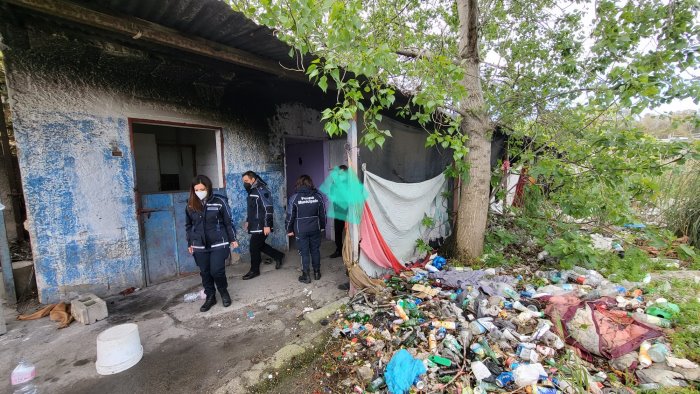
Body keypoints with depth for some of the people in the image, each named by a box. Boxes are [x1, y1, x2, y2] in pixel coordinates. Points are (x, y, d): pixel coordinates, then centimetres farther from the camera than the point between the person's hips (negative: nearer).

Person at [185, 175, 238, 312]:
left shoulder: (219, 201, -8)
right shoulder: (190, 204, 2)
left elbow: (228, 222, -2)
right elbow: (188, 225, 12)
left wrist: (233, 239, 0)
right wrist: (189, 243, 11)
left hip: (218, 244, -3)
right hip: (200, 246, 3)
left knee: (217, 271, -4)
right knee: (205, 273, 11)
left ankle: (224, 292, 24)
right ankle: (210, 297, 29)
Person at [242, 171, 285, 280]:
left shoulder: (262, 190, -16)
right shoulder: (252, 191, 14)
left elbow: (268, 209, -22)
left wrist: (267, 225, -24)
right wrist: (248, 221, 21)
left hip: (261, 226, -9)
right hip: (255, 225, 9)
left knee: (254, 247, 0)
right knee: (259, 245, 15)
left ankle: (254, 270, 17)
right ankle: (278, 256, 29)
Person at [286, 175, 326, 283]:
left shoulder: (294, 197, -8)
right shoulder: (318, 196, -2)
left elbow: (290, 215, -6)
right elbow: (323, 213, 3)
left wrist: (289, 229, 4)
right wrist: (323, 226, 16)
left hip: (301, 230, -2)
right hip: (315, 229, 2)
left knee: (304, 252, 6)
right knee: (315, 250, 15)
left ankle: (306, 276, 14)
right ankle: (317, 272, 26)